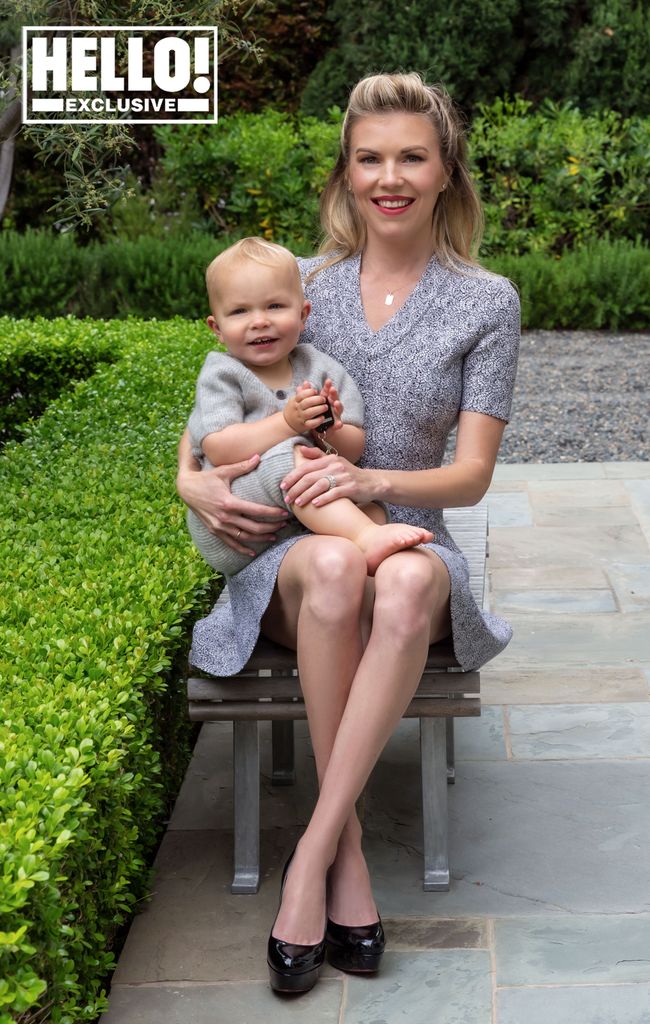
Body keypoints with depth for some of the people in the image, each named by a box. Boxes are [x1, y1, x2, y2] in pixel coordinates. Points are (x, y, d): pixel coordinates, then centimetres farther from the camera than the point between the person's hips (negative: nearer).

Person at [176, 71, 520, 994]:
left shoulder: (485, 303, 4)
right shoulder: (300, 283, 8)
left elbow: (471, 475, -1)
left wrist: (373, 481, -20)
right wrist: (193, 478, -6)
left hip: (411, 544, 0)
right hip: (289, 555, 1)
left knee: (410, 581, -39)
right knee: (334, 567, -38)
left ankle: (314, 849, -29)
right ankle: (348, 844, -25)